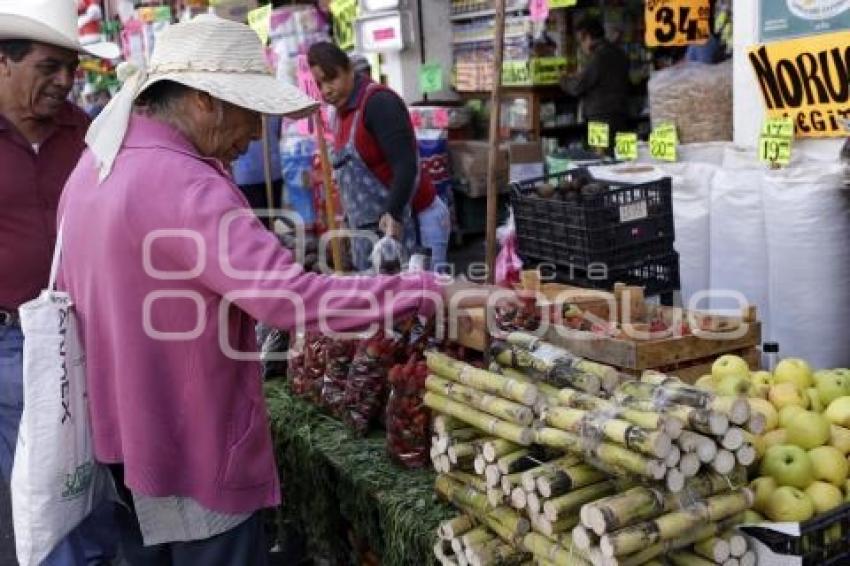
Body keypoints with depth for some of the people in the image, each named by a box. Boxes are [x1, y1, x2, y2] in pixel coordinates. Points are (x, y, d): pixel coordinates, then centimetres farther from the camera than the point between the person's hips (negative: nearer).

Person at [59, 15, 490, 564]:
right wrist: (435, 291, -30)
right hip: (189, 451, -9)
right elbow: (292, 298, -35)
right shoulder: (182, 188, -27)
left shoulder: (95, 166, 4)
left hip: (117, 437, 9)